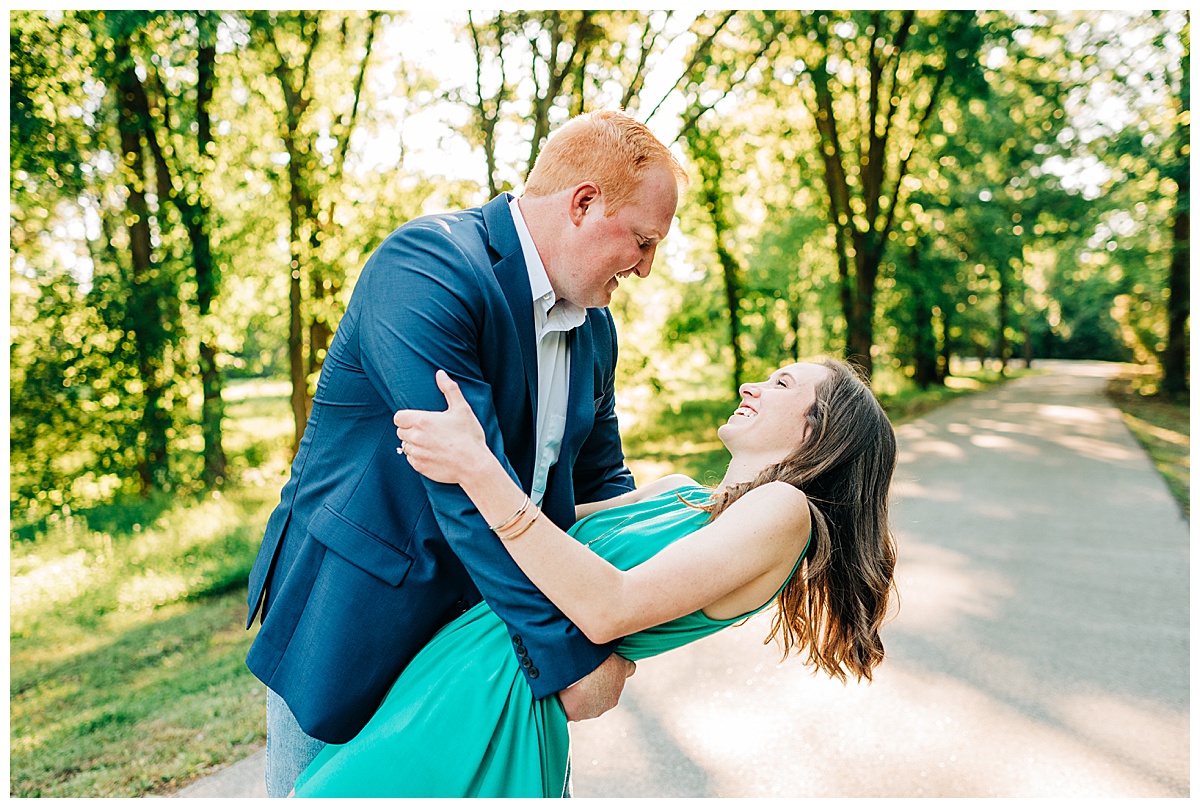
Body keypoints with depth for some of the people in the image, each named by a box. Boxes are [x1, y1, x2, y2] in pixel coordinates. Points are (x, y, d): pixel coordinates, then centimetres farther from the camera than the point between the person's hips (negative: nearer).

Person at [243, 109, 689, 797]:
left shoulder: (596, 327, 2)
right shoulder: (425, 268, -25)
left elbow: (601, 478, 12)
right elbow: (471, 493, -30)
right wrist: (570, 653, -25)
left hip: (482, 626, 7)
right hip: (351, 632, -6)